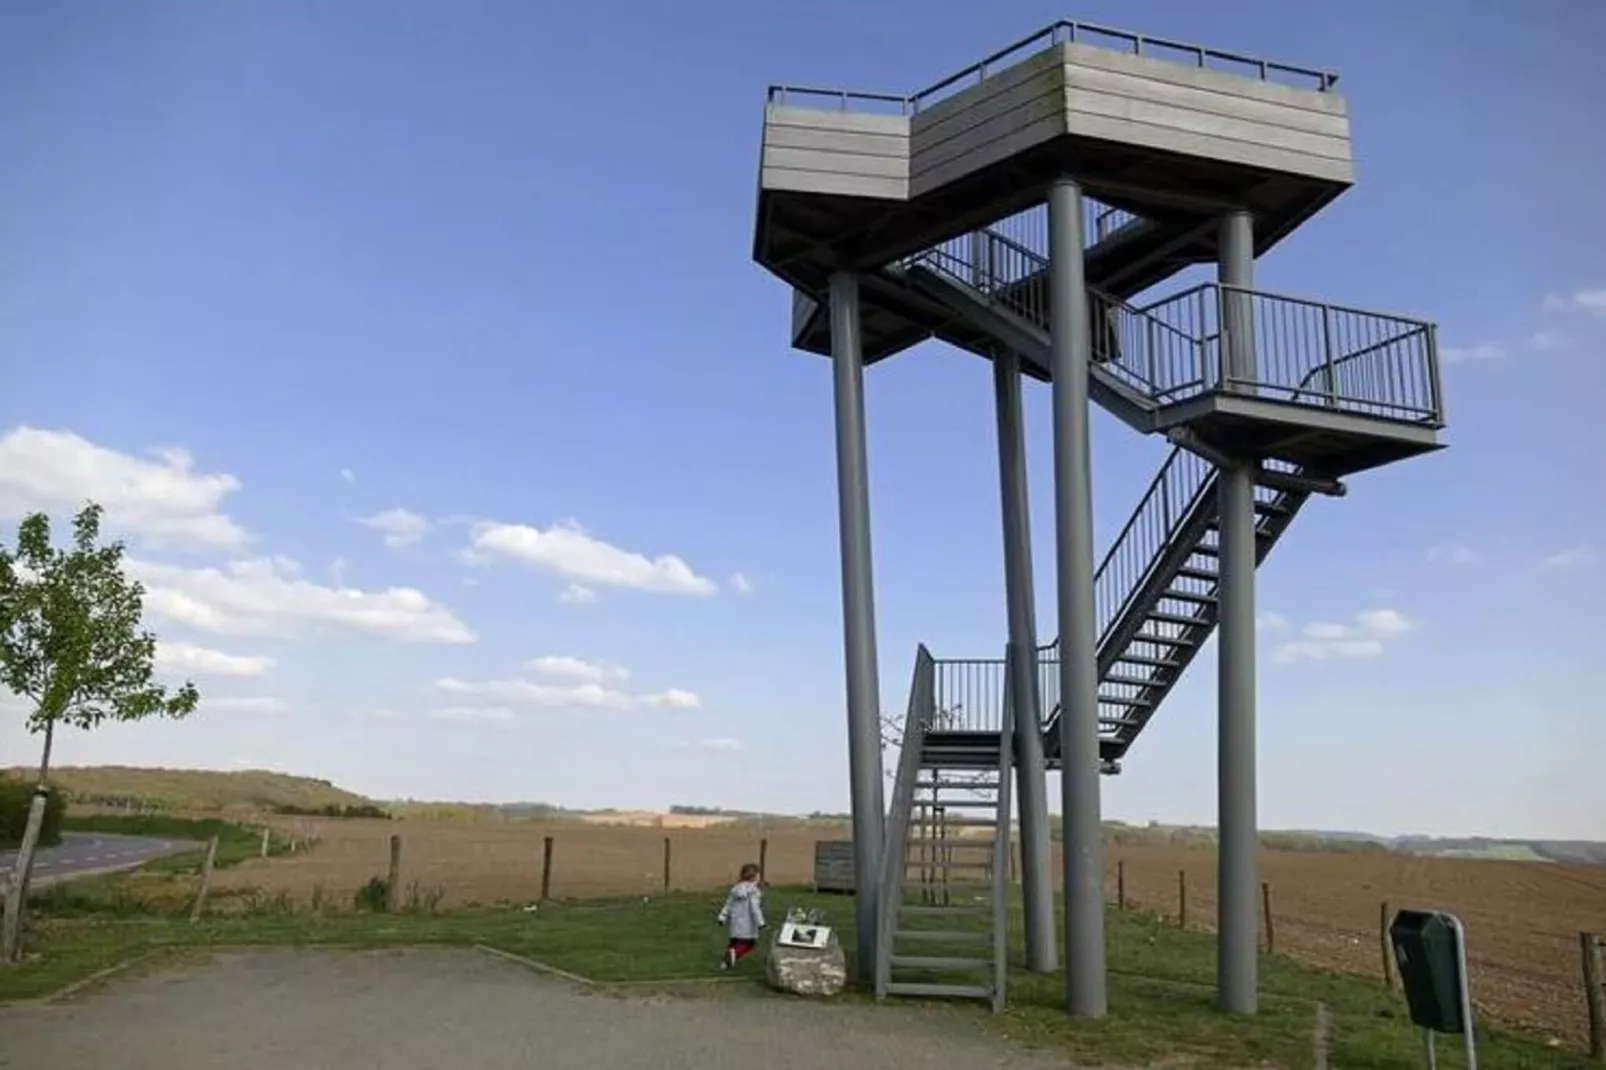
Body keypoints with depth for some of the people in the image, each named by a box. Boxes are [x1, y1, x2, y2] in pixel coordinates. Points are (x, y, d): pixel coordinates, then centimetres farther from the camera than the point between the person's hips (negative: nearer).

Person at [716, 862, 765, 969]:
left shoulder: (735, 888, 10)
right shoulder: (753, 891, -11)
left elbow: (728, 904, 12)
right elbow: (754, 907, -17)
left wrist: (722, 917, 16)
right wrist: (760, 922, -16)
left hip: (734, 922, 7)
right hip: (747, 923, -7)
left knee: (735, 942, 20)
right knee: (748, 943, 2)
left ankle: (725, 962, 12)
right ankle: (735, 952, -24)